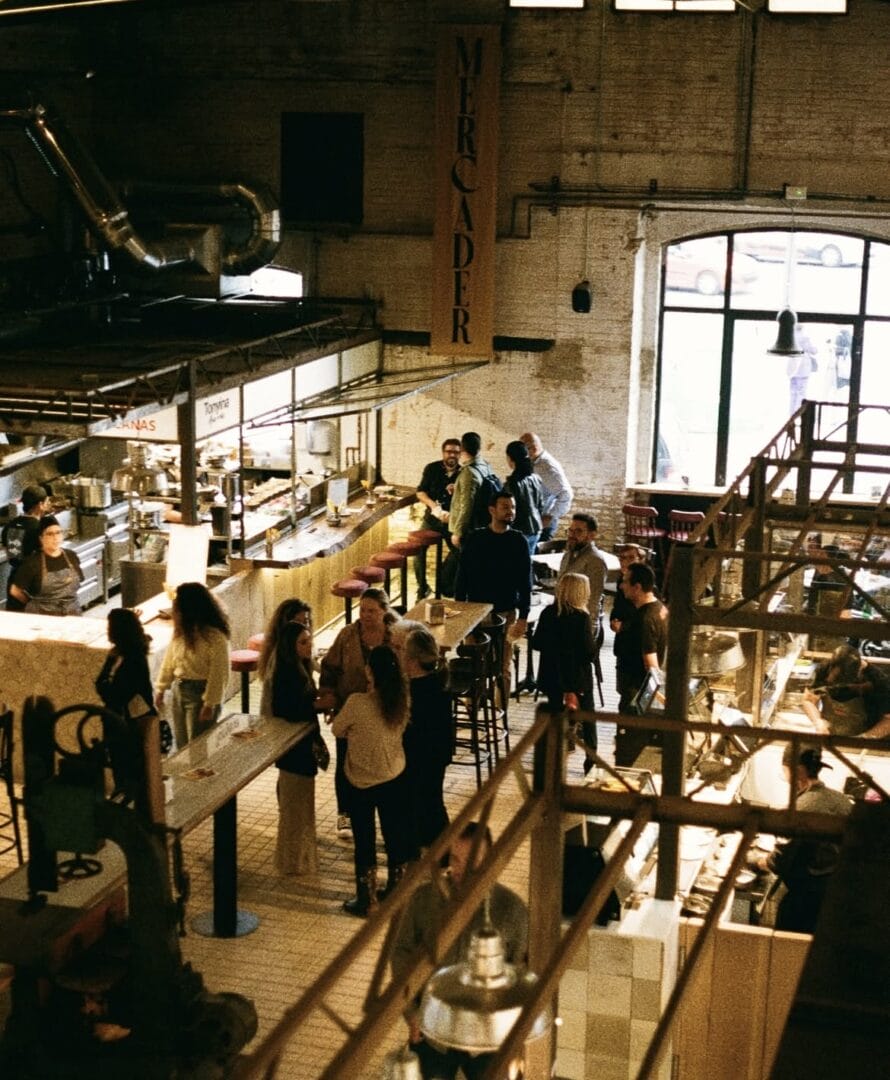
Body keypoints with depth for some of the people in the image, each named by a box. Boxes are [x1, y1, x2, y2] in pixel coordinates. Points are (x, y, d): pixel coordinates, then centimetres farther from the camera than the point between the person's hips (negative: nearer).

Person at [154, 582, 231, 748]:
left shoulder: (215, 637, -22)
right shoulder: (181, 630, 1)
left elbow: (218, 674, -20)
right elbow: (169, 659, 11)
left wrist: (210, 704, -20)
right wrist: (161, 688, 13)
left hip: (201, 693, -7)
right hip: (179, 690, 7)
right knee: (182, 745, 16)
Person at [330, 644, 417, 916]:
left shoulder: (357, 703, -26)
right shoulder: (401, 700, -12)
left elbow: (337, 730, -9)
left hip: (361, 782, -4)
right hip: (395, 778, 4)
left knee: (364, 842, 11)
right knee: (395, 837, 18)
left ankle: (366, 901, 20)